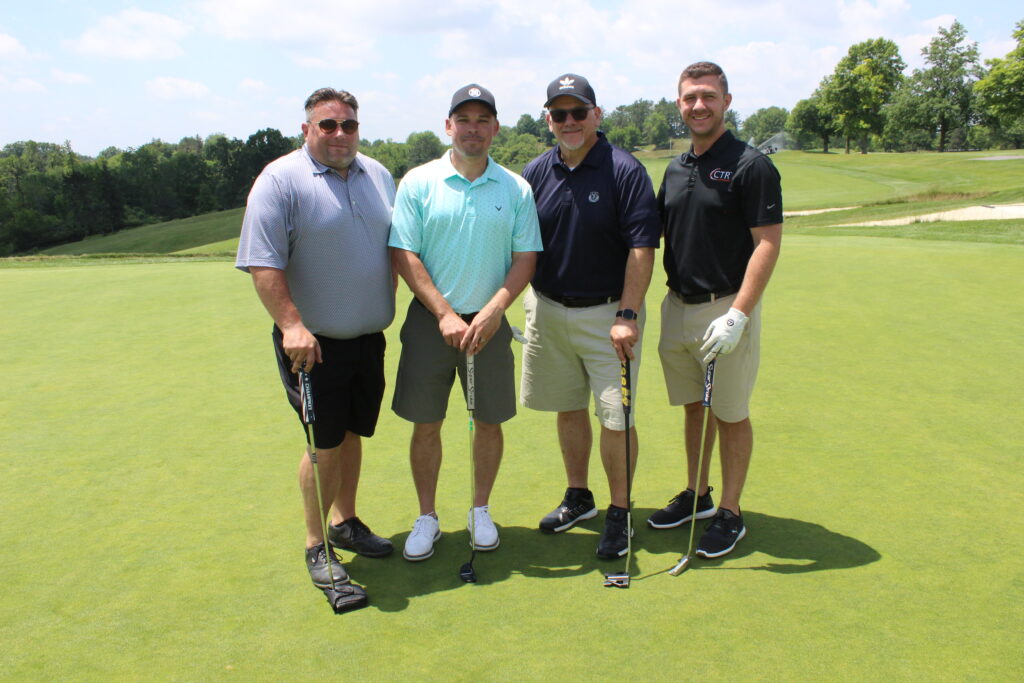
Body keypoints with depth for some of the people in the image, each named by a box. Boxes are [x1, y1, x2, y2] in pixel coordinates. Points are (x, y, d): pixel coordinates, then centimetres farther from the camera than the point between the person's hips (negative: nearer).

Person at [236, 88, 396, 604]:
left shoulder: (377, 175, 10)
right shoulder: (280, 180, -10)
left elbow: (394, 247, 19)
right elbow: (263, 264, -16)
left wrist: (387, 308, 15)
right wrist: (290, 325, -25)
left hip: (369, 337, 6)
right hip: (314, 343, -6)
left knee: (353, 434, 16)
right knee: (325, 444, -1)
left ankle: (346, 522, 33)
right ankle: (316, 544, 16)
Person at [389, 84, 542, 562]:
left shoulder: (516, 189, 3)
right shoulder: (418, 183, -1)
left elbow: (526, 258, 1)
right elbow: (404, 256, -5)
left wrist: (493, 311, -12)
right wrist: (445, 315, -12)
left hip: (489, 322, 1)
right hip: (430, 321, -1)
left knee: (489, 420, 8)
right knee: (425, 424, 5)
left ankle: (481, 510, 28)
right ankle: (427, 517, 22)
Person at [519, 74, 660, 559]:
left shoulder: (625, 171, -9)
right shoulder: (536, 173, 4)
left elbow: (642, 247, -13)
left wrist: (627, 315, -18)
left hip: (607, 313, -4)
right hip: (547, 310, 5)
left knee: (616, 417, -3)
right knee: (567, 408, 15)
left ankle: (619, 513, 15)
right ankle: (578, 497, 33)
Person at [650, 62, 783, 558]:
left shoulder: (751, 166, -10)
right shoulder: (675, 169, 10)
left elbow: (768, 243, -15)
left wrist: (737, 316, -22)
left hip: (726, 309, -6)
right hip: (677, 307, 6)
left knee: (730, 414, 5)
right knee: (694, 407, 17)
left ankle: (729, 514, 18)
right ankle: (696, 495, 32)